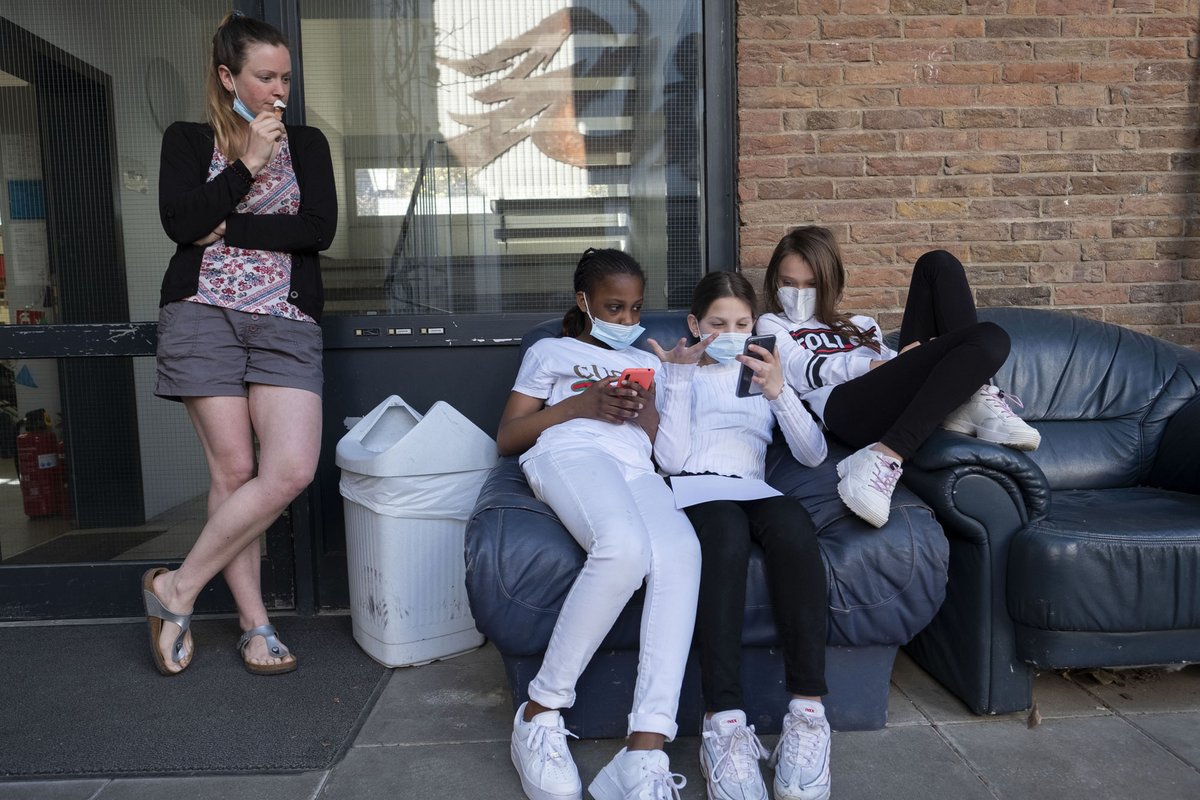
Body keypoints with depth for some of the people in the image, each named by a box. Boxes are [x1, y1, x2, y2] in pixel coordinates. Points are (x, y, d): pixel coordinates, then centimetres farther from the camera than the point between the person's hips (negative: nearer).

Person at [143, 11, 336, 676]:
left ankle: (178, 587, 4)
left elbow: (320, 229, -1)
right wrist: (247, 165, -7)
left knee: (292, 470, -14)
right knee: (233, 471, -6)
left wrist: (230, 230, -6)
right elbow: (180, 223, -5)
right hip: (203, 315, -1)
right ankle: (255, 625, 9)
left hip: (286, 322, 1)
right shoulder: (187, 141, 12)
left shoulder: (306, 143, 15)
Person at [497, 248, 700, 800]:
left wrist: (643, 409, 3)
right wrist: (579, 404, 2)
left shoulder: (644, 362, 37)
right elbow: (506, 439, 16)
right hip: (569, 457, -3)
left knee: (680, 555, -34)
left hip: (636, 470, 3)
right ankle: (540, 714, -22)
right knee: (625, 547, -39)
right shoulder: (551, 352, 27)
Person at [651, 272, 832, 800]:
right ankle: (724, 721, -40)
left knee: (793, 524, -35)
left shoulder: (763, 373, 26)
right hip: (693, 490, -2)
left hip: (751, 489, 2)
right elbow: (671, 459, 1)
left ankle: (807, 712, -32)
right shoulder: (677, 372, 20)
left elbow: (813, 454, 9)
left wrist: (778, 391, -6)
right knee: (726, 529, -39)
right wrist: (679, 377, -3)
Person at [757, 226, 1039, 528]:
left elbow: (898, 368, 19)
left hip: (909, 403, 6)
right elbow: (802, 371, 1)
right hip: (850, 408, -6)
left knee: (938, 265, 3)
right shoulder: (772, 325, 21)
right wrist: (876, 365, -10)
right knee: (989, 338, -22)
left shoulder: (861, 324, 35)